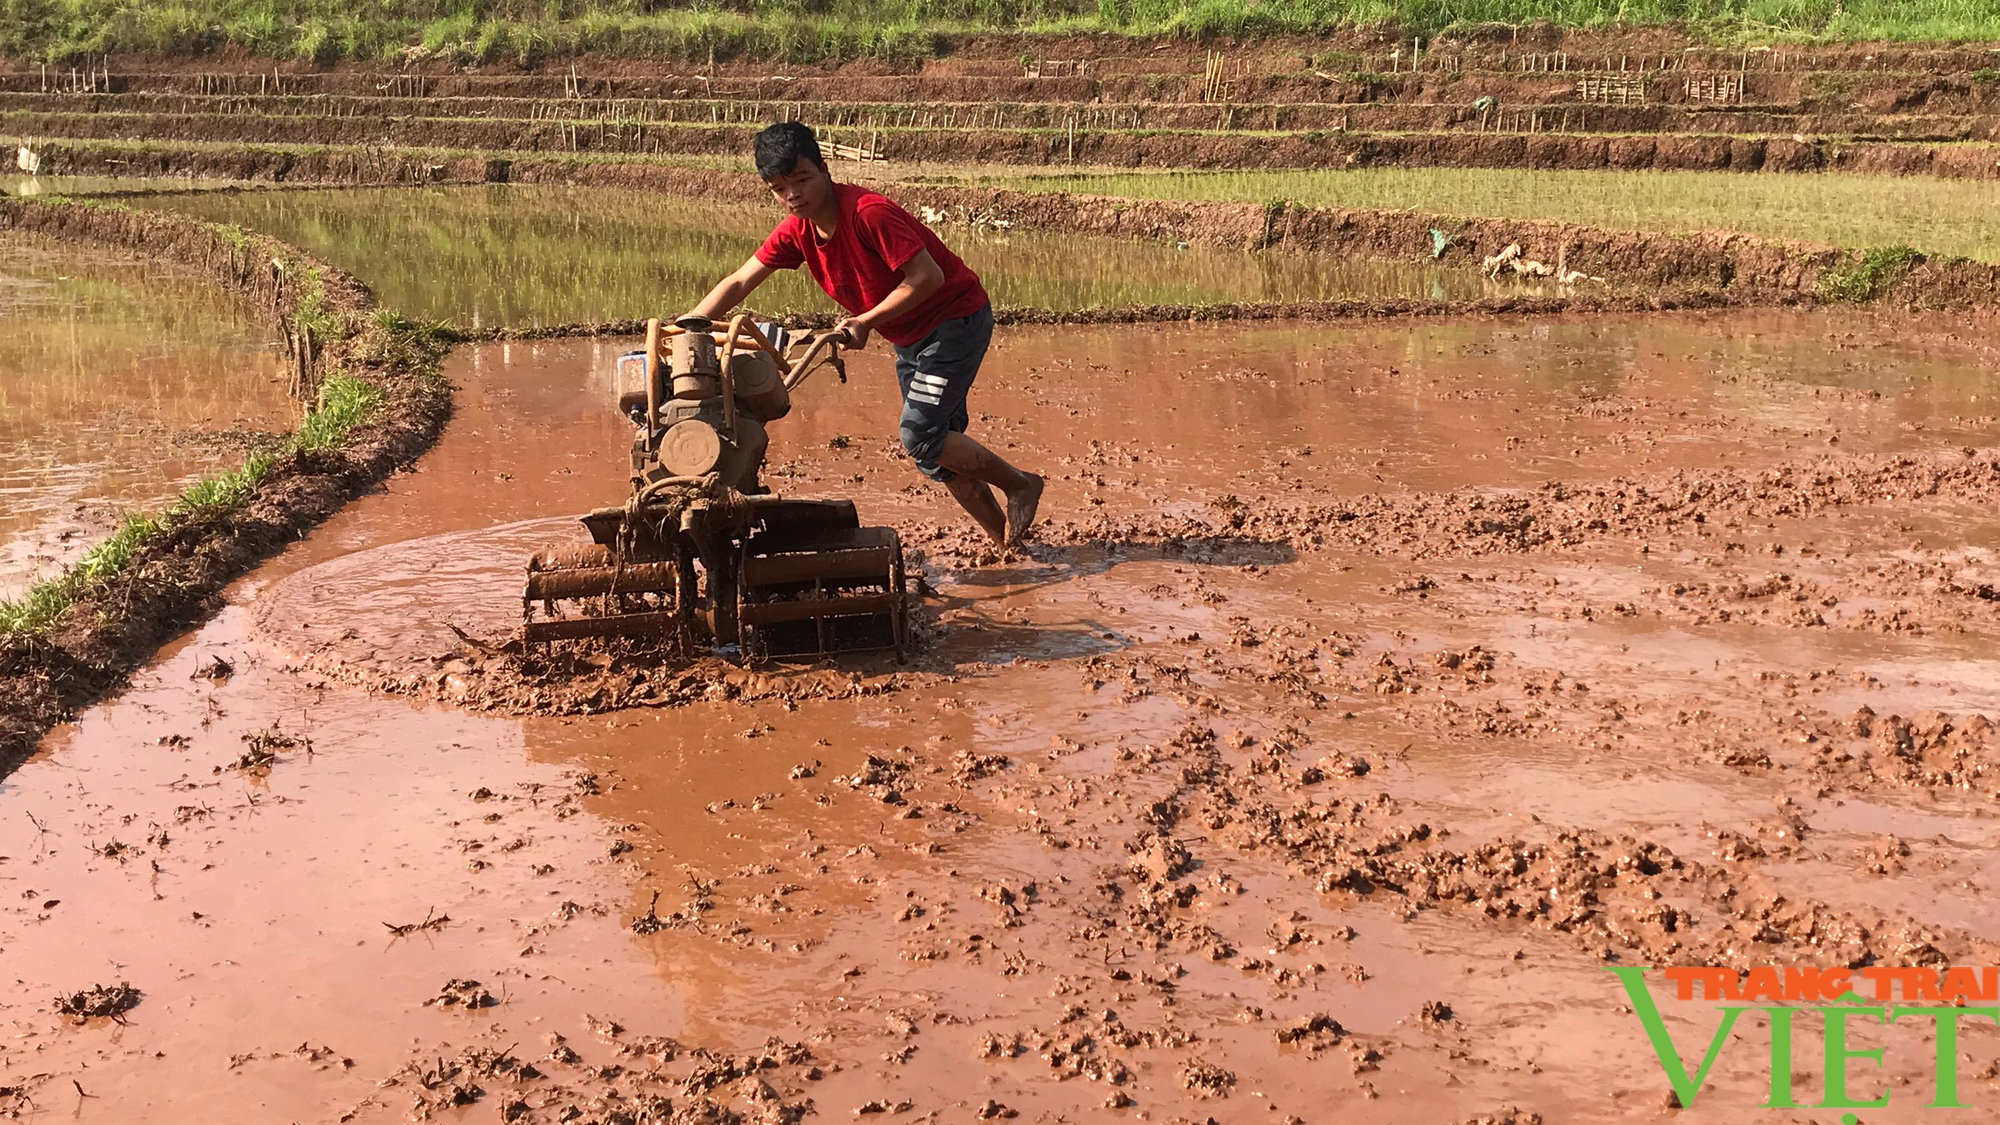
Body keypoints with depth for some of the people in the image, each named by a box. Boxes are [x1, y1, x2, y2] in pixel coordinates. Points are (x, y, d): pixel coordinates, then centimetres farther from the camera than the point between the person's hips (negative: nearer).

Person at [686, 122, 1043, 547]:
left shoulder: (867, 213, -27)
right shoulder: (797, 231, -2)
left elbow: (927, 275, -28)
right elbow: (740, 282, 1)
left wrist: (866, 321, -24)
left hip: (957, 317, -9)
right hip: (910, 336, 9)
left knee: (919, 434, -17)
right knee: (936, 449, 8)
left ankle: (1019, 483, 2)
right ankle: (1005, 538, 19)